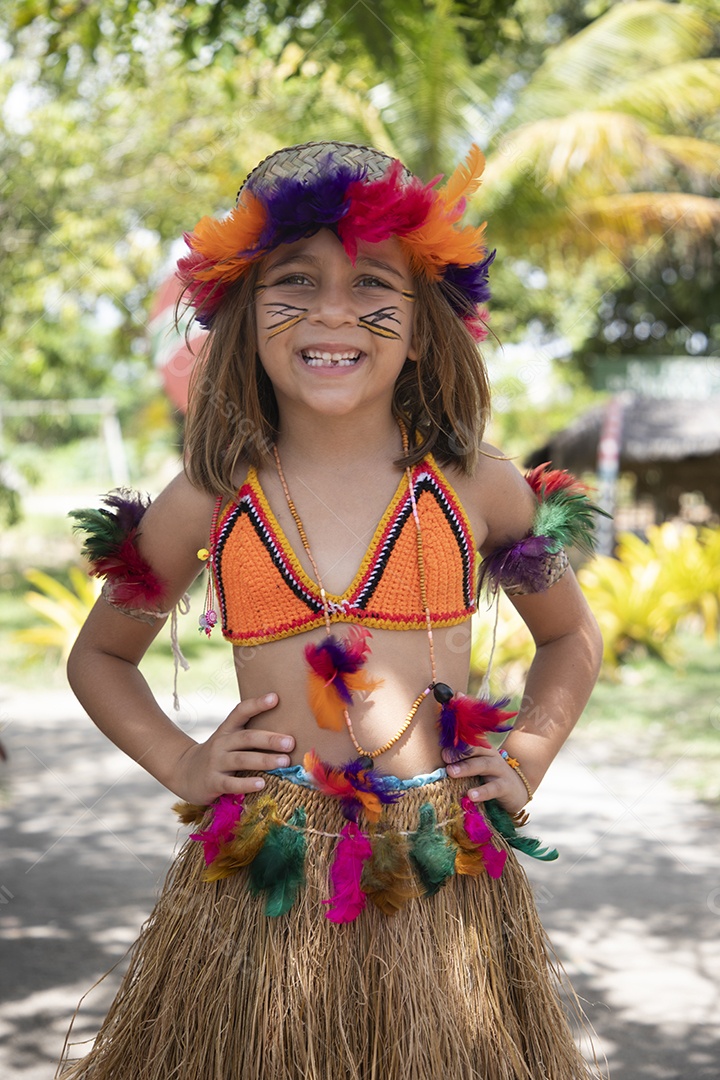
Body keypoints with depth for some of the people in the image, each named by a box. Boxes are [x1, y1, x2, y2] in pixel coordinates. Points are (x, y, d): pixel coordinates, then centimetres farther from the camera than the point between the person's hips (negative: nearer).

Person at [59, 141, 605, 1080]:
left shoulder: (477, 488, 2)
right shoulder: (209, 504, 2)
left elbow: (571, 636, 20)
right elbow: (99, 657, 19)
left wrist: (528, 756, 6)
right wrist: (179, 764, 4)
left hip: (443, 887, 0)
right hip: (262, 887, 0)